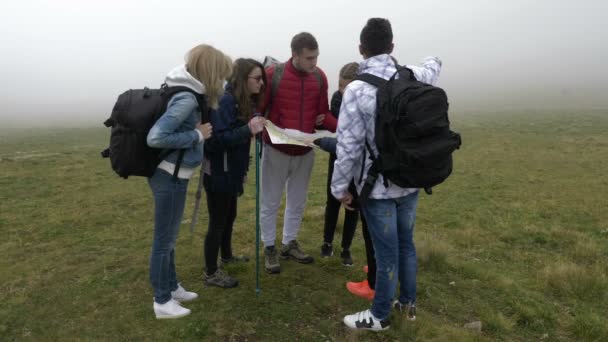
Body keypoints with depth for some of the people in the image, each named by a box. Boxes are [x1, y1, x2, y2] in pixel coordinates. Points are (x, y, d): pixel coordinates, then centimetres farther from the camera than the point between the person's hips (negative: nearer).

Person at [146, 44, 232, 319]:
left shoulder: (184, 91, 5)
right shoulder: (187, 98, -22)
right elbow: (155, 137, -28)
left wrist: (196, 132, 4)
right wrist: (197, 135, -19)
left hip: (169, 173, 9)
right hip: (170, 176, -9)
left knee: (168, 237, 20)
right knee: (164, 239, 5)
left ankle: (171, 287, 37)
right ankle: (162, 302, 21)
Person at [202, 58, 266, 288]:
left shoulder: (244, 101, 6)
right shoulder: (225, 101, -21)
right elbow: (217, 139, -28)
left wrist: (242, 169, 13)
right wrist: (248, 130, -34)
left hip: (231, 172, 9)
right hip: (218, 174, -9)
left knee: (229, 216, 23)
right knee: (218, 222, 2)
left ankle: (227, 256, 44)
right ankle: (211, 273, 18)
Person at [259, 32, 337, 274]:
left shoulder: (319, 77, -3)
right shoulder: (273, 74, -15)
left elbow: (323, 114, 1)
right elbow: (258, 109, -8)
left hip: (305, 151, 4)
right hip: (276, 150, -4)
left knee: (298, 202, 16)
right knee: (270, 202, 8)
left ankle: (290, 243, 34)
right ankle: (269, 248, 25)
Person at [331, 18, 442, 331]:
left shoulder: (356, 89, -17)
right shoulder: (412, 76, -1)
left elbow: (349, 145, -17)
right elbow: (434, 65, 24)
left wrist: (340, 186, -6)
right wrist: (432, 60, 48)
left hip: (379, 187, -5)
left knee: (386, 252, 5)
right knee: (406, 243, 21)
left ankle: (379, 316, 24)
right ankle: (408, 302, 39)